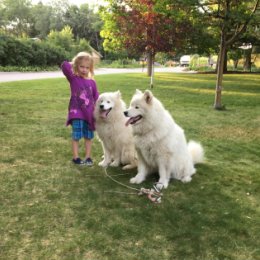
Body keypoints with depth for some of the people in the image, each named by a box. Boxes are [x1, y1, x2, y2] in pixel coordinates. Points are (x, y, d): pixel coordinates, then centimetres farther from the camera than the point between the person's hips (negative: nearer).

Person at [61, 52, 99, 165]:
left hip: (89, 113, 3)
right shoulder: (73, 78, -4)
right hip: (77, 113, -3)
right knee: (76, 136, 2)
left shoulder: (92, 82, 4)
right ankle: (75, 157, 15)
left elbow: (96, 98, 8)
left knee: (88, 136, 11)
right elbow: (64, 66, -19)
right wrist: (72, 64, -1)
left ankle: (88, 157, 23)